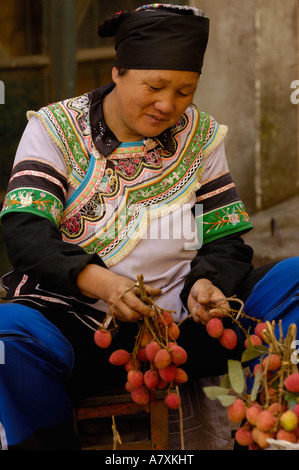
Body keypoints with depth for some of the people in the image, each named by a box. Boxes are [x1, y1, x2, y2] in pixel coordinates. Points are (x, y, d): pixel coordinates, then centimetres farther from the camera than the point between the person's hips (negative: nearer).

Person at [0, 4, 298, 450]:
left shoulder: (202, 137, 11)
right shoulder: (54, 129, 2)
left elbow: (226, 242, 9)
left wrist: (207, 283, -16)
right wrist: (98, 280, -29)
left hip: (183, 325, 3)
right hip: (76, 325, -3)